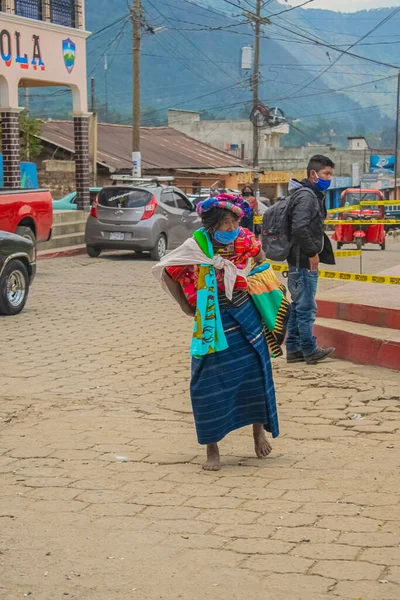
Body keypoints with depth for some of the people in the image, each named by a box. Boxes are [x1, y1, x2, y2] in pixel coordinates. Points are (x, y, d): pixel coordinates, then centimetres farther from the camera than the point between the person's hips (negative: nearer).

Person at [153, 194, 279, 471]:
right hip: (214, 325, -3)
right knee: (210, 384, -3)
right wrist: (186, 306, -1)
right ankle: (212, 449, 8)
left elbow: (260, 255, 19)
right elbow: (165, 270, -3)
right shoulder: (194, 247, -15)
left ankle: (259, 430, 28)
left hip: (246, 319, 3)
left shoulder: (244, 240, -5)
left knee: (256, 373, 5)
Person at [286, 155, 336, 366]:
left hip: (301, 261, 11)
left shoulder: (314, 195, 17)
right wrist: (312, 253, -19)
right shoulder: (306, 196, -15)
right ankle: (309, 350, 5)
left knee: (298, 306, 14)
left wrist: (316, 252, 15)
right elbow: (299, 228, -25)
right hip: (304, 262, -11)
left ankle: (293, 349, 20)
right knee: (306, 307, -2)